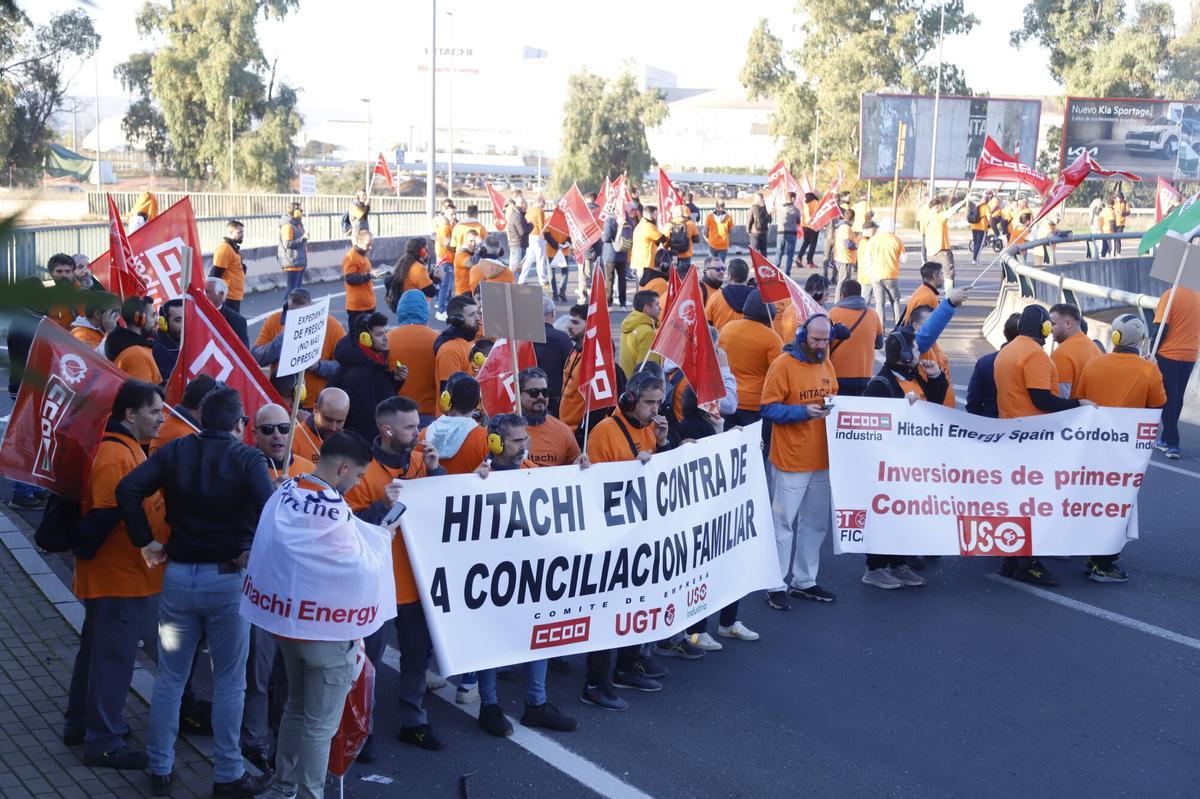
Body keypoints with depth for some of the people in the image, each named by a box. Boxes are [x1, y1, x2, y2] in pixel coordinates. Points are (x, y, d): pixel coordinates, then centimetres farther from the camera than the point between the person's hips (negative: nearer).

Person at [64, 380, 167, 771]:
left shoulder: (127, 448, 10)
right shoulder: (116, 457, -24)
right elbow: (101, 519, -28)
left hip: (123, 575, 11)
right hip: (120, 578, -11)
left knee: (96, 649, 20)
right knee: (113, 657, -1)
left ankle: (79, 724, 34)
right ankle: (104, 742, 8)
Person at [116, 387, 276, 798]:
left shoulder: (174, 451, 2)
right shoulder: (247, 457, -7)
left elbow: (128, 489, -9)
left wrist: (145, 541, -2)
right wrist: (253, 552, -10)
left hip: (178, 575, 3)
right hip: (228, 579, -3)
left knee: (169, 678, 15)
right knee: (229, 683, 9)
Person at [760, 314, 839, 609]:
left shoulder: (826, 364, 10)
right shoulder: (783, 364, -12)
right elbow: (769, 408, -14)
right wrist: (803, 411, -25)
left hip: (822, 459, 7)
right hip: (790, 460, -7)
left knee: (817, 523, 14)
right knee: (784, 523, 0)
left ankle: (805, 581, 26)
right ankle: (777, 586, 8)